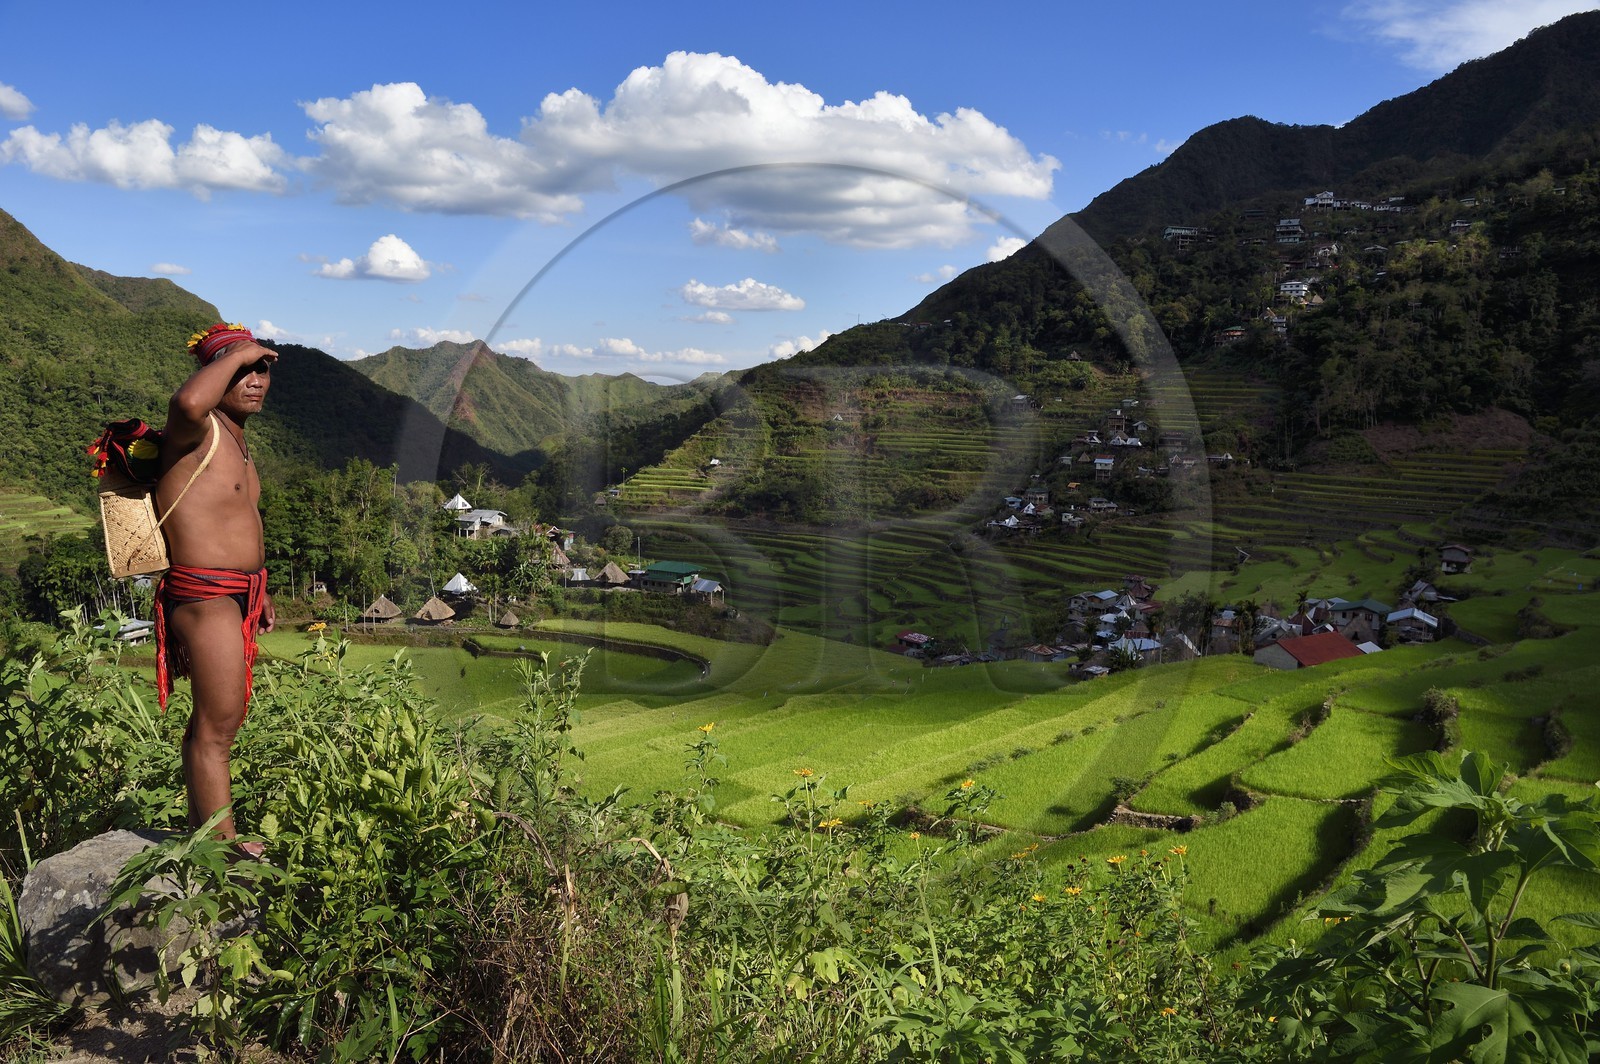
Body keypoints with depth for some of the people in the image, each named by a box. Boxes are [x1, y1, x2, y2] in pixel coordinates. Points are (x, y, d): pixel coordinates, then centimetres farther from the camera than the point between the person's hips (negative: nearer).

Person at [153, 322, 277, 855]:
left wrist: (258, 589, 25)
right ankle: (223, 842, 2)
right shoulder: (198, 430, -15)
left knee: (221, 718, 19)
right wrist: (237, 353, -26)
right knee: (217, 723, -6)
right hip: (207, 597, -10)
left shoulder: (236, 436, 14)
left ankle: (203, 825, 33)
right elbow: (187, 401, -42)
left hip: (237, 595, 10)